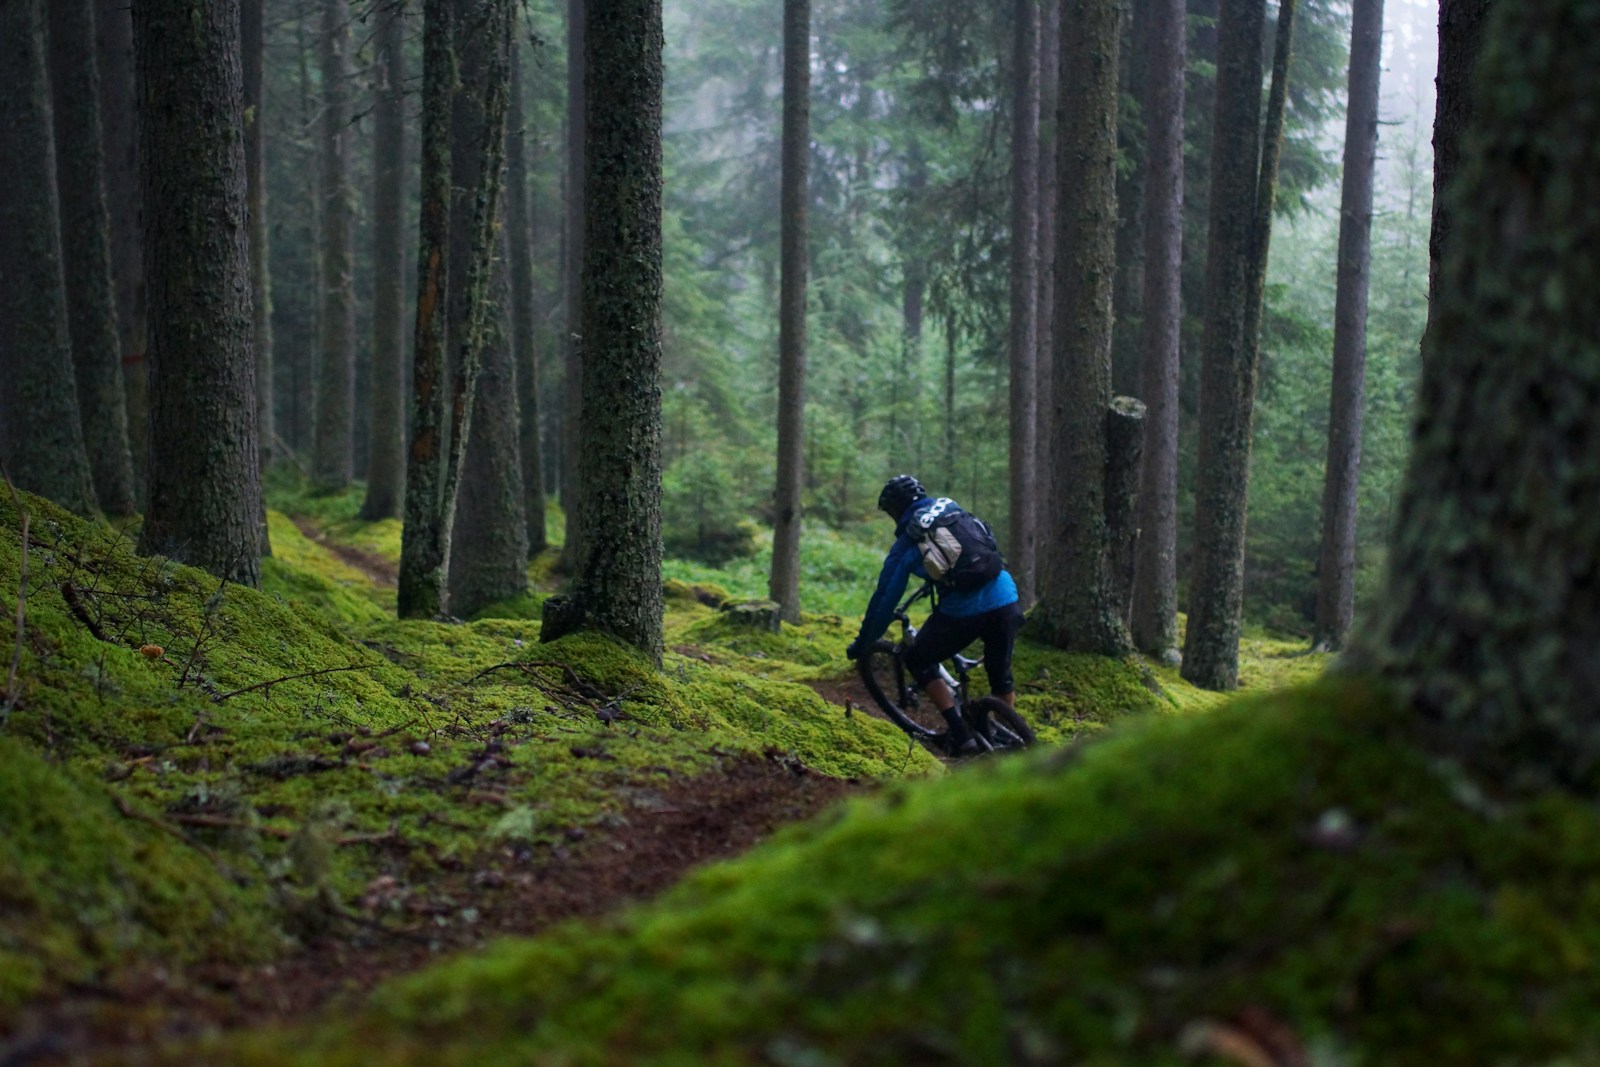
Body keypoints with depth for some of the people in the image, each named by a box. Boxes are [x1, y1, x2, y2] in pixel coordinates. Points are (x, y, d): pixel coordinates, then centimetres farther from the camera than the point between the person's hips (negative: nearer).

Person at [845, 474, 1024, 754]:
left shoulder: (906, 543, 7)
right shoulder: (954, 510, 20)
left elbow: (885, 599, 10)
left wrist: (862, 645, 22)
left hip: (963, 612, -5)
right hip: (1006, 602, 5)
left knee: (918, 661, 17)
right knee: (1000, 675, 26)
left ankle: (960, 735, 8)